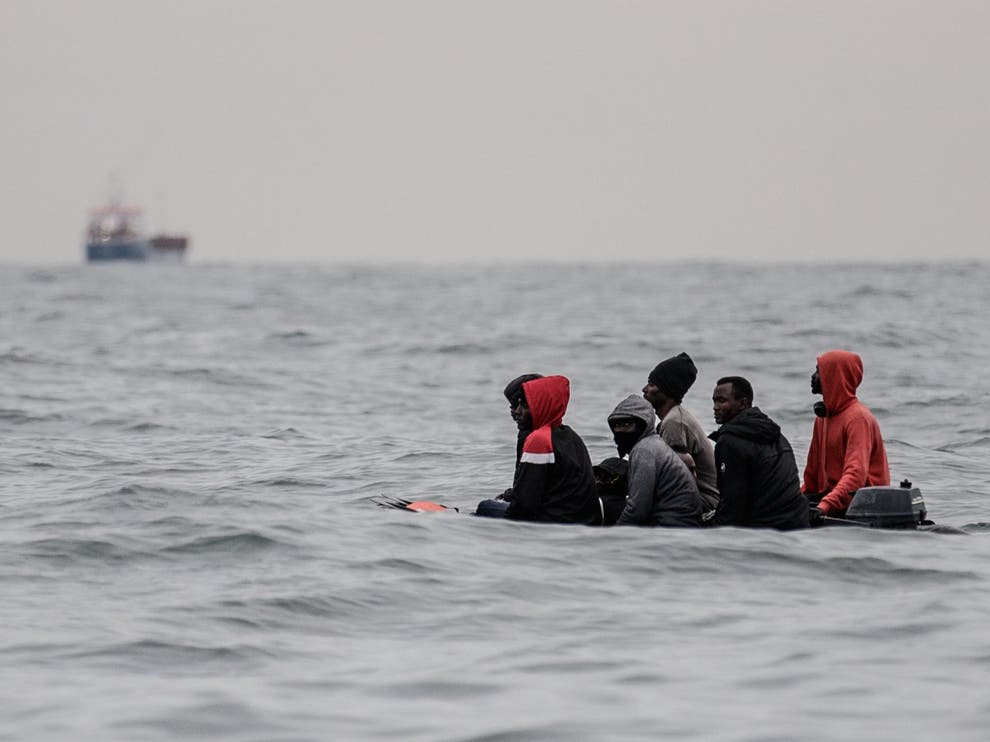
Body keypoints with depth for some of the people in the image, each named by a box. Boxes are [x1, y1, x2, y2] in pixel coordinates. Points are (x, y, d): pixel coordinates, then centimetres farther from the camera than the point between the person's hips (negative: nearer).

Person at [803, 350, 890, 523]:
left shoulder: (858, 417, -11)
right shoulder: (822, 416, 18)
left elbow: (856, 474, -24)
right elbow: (813, 471, 23)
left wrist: (824, 506, -35)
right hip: (830, 494, 8)